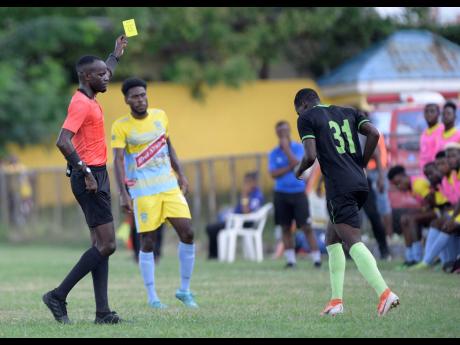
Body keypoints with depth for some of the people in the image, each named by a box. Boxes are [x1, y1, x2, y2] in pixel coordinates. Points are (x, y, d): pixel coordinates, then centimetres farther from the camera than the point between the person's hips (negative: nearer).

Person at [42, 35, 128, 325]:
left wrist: (116, 55, 49)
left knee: (102, 244, 6)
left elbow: (104, 75, 39)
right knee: (106, 244, -11)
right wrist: (86, 172, -25)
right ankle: (59, 296, -7)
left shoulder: (89, 100, 14)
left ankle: (102, 311, 5)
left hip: (95, 177, 10)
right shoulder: (81, 104, -15)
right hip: (91, 178, -10)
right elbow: (63, 141, -26)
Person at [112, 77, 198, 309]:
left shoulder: (160, 116, 7)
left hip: (170, 186, 5)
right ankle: (151, 297, 8)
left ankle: (184, 290, 9)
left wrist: (181, 175, 15)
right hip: (143, 191, -5)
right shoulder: (121, 126, -8)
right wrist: (123, 194, -22)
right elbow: (118, 161, -14)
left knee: (187, 233, -4)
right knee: (147, 242, -3)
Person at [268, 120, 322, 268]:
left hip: (298, 192, -2)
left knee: (306, 227, -6)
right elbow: (273, 174, -6)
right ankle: (290, 259, 10)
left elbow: (297, 164, -17)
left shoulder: (298, 148, -1)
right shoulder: (274, 153, 5)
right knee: (285, 228, 4)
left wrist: (286, 148, -15)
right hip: (281, 194, 2)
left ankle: (316, 257, -6)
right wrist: (290, 167, -13)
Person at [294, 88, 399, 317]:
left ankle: (384, 293, -31)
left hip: (339, 188, -8)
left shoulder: (306, 118, 3)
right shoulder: (348, 113, 21)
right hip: (360, 184, 8)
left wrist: (299, 171, 12)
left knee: (353, 241, -15)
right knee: (332, 240, 19)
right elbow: (374, 133, 6)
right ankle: (336, 300, 16)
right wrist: (361, 165, 14)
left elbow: (311, 156, -9)